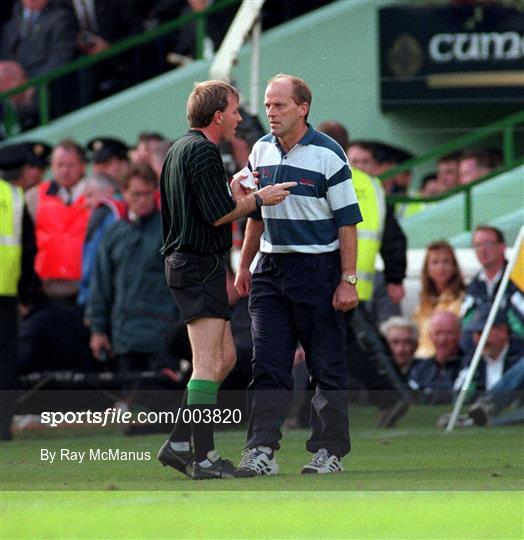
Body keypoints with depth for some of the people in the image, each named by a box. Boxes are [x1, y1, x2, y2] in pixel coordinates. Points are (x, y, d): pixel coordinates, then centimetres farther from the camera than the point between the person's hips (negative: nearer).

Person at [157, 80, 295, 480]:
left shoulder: (180, 148, 18)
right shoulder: (201, 151, -14)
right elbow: (218, 215, -18)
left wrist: (231, 192, 16)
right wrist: (257, 199, -5)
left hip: (184, 262, 11)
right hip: (201, 264, -11)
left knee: (224, 358, 14)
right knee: (209, 364, -11)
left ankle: (179, 444, 14)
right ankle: (203, 458, -14)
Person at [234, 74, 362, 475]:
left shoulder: (327, 154, -9)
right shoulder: (262, 151, 9)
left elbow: (347, 220, -9)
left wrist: (348, 280, -14)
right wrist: (244, 266, 19)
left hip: (318, 270, -5)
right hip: (270, 269, 5)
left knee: (327, 367, 1)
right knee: (267, 365, -2)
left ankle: (328, 452, 7)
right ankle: (262, 452, -5)